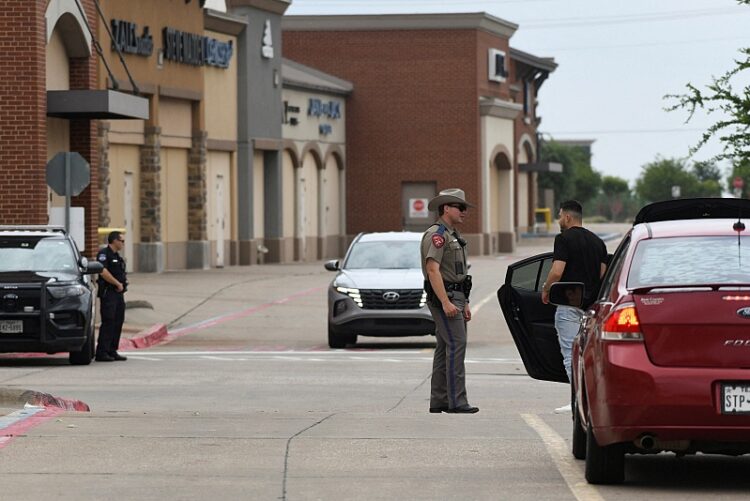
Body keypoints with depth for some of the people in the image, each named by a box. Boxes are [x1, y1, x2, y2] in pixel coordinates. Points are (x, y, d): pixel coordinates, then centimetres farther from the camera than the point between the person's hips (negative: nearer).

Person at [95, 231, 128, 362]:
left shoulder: (117, 256, 20)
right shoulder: (104, 254, -9)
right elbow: (103, 272, -21)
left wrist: (122, 284, 7)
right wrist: (118, 283, -16)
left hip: (118, 293, 9)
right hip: (108, 292, -9)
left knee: (118, 322, 9)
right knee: (108, 323, -11)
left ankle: (112, 351, 14)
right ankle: (101, 353, -10)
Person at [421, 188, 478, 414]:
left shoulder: (452, 236, 20)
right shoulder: (436, 234, -12)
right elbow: (433, 270, -21)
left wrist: (464, 304, 24)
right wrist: (446, 303, -27)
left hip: (455, 298, 10)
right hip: (443, 297, -10)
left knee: (445, 348, 10)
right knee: (456, 344, -15)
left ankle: (438, 401, 12)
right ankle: (456, 401, -19)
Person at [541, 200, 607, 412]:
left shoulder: (564, 239, -9)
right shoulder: (597, 241, 14)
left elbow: (557, 272, -17)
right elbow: (603, 274, 12)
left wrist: (546, 289, -1)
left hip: (569, 303, -7)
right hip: (591, 305, 7)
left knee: (570, 353, -6)